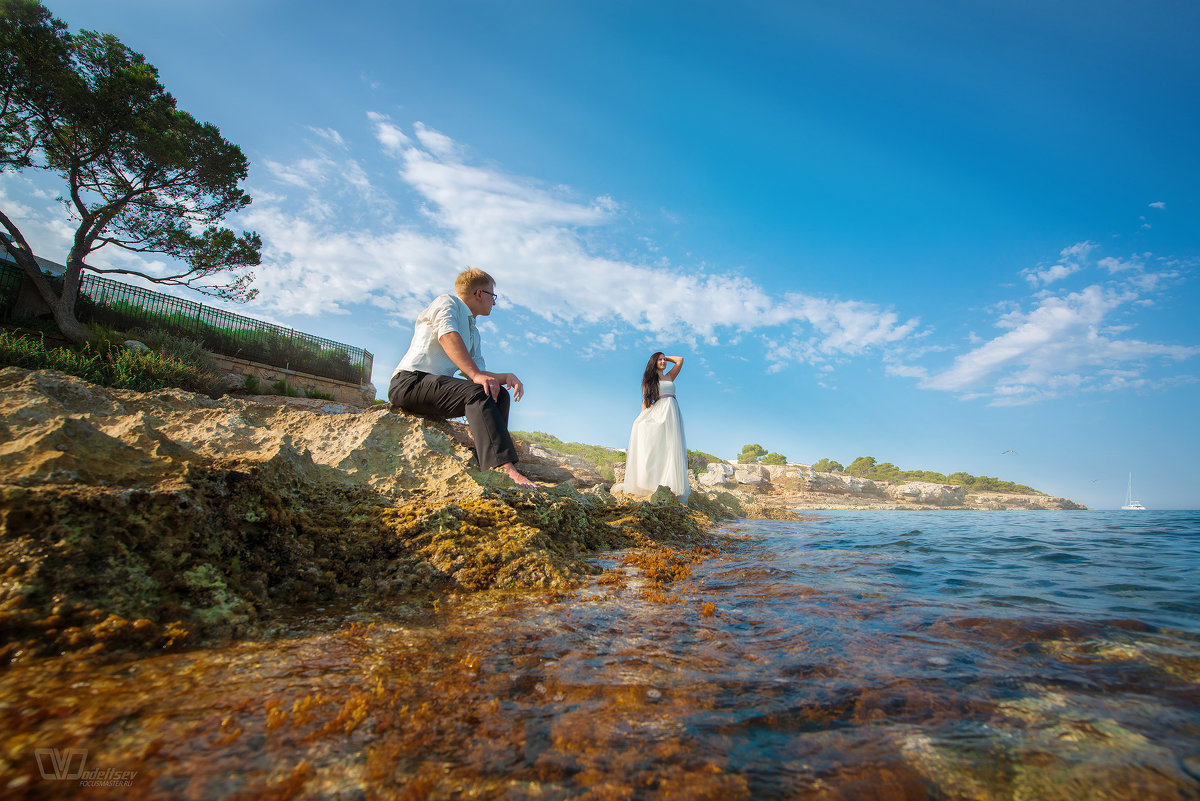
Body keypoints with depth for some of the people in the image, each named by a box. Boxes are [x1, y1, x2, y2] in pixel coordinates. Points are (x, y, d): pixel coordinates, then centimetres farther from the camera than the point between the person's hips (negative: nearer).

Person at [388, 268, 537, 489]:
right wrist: (476, 375, -31)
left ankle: (485, 467, -20)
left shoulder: (474, 332, 27)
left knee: (498, 394, -7)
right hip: (410, 382, -8)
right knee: (476, 392, -30)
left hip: (437, 386, 8)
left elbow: (479, 372, 18)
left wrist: (506, 377, -4)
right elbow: (447, 336, -17)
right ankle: (505, 469, -44)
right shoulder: (447, 302, 4)